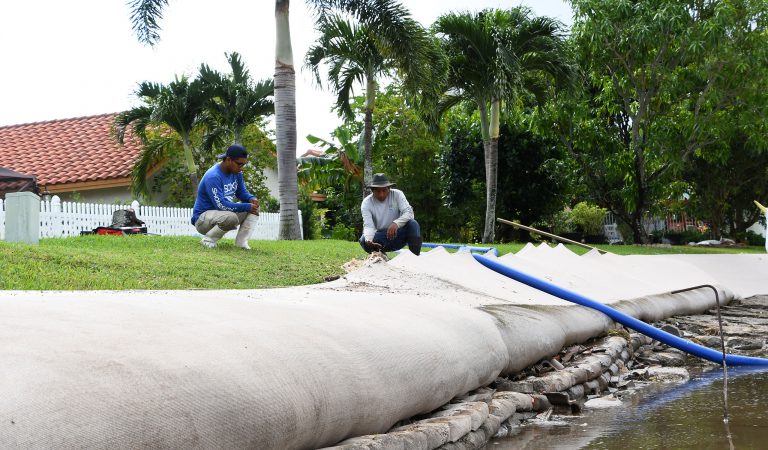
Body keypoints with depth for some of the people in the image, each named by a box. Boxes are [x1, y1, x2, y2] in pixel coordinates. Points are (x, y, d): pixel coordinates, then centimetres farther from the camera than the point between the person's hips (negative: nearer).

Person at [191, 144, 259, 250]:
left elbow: (242, 192, 11)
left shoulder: (236, 173, 1)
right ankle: (208, 240, -13)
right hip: (202, 219, -9)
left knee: (254, 206, 0)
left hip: (224, 214, 9)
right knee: (231, 217, -38)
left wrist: (252, 198, -13)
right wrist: (246, 207, -27)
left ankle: (241, 241, -7)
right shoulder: (213, 177, -25)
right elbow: (221, 205, -29)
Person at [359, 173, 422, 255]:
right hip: (380, 238, 0)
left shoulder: (397, 194, -8)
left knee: (413, 224, -28)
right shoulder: (366, 203, -9)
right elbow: (368, 225, -20)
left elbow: (409, 212, -19)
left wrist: (396, 223, -41)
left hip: (398, 234, 0)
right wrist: (369, 240, -44)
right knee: (364, 240, -29)